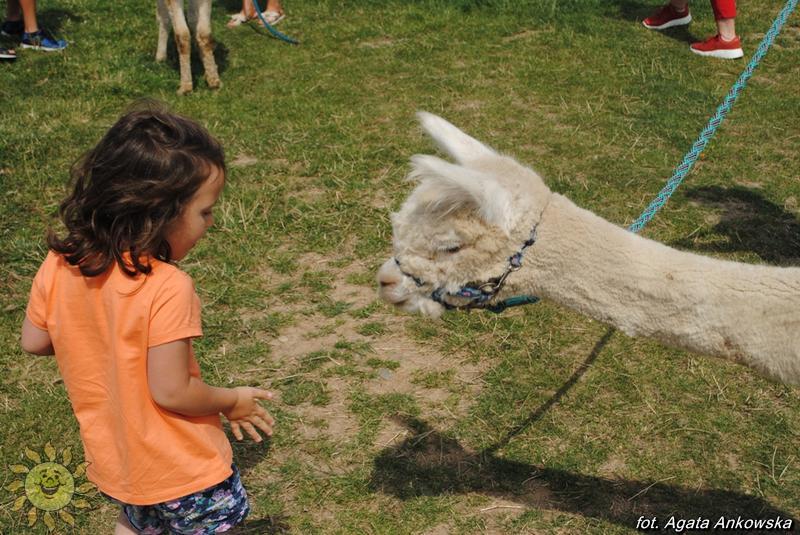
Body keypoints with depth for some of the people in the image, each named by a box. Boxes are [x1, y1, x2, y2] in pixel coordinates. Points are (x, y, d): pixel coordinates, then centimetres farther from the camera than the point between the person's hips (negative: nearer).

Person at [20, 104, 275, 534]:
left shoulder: (59, 266, -12)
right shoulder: (167, 288, -31)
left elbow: (34, 342, 2)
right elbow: (171, 391, -26)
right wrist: (232, 401, -9)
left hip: (110, 457, 6)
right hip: (179, 468, -6)